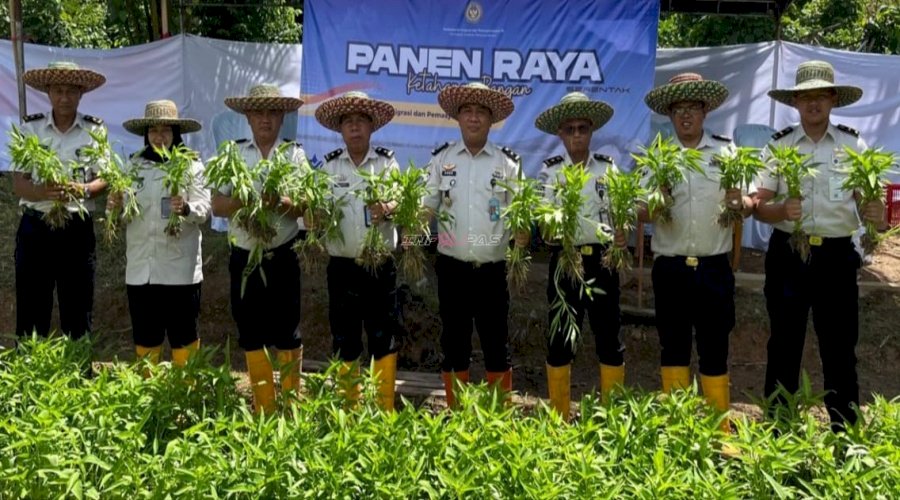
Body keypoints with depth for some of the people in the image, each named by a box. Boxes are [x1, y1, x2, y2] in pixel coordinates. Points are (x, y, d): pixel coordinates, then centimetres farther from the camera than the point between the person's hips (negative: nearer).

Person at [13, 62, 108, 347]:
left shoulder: (95, 130, 2)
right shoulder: (30, 128, 3)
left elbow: (105, 179, -1)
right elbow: (18, 184, -3)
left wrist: (82, 190, -22)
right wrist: (44, 192, -24)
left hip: (78, 230, 0)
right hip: (35, 228, 1)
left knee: (78, 312, 6)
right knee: (31, 310, 4)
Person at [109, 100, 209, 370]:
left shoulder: (191, 165, 0)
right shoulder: (134, 165, 9)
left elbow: (204, 211, -8)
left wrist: (186, 208, -29)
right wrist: (115, 206, -14)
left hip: (179, 266, -3)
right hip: (140, 266, 4)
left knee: (183, 335, 4)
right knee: (145, 336, 13)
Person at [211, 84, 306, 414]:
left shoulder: (295, 154, 2)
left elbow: (306, 206, -8)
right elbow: (217, 205, -1)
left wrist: (281, 202, -27)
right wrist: (245, 202, -19)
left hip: (282, 258, -2)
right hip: (244, 257, 2)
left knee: (287, 332, 4)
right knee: (250, 333, 9)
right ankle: (264, 408, 22)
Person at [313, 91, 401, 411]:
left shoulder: (387, 162, 3)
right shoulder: (329, 166, 7)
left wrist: (387, 209, -34)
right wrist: (315, 217, -24)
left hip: (381, 266, -1)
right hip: (342, 267, 2)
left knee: (383, 338, 5)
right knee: (344, 340, 9)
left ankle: (386, 411, 16)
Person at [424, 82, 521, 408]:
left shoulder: (507, 162, 3)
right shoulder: (441, 158, 6)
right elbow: (425, 208, 3)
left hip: (492, 269, -1)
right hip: (451, 268, 1)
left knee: (496, 344, 6)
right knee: (454, 342, 10)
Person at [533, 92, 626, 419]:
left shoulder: (607, 167, 7)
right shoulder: (550, 170, 3)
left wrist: (621, 234, -20)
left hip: (601, 260, 1)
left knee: (609, 336, 6)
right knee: (560, 338, 4)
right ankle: (559, 418, 18)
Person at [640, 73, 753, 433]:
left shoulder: (726, 150, 4)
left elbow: (749, 206, 2)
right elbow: (641, 213, -1)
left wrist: (739, 202, -20)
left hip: (713, 268, 0)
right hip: (670, 269, 1)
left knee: (715, 349, 6)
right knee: (674, 348, 10)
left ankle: (720, 428, 21)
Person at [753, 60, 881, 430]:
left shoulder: (854, 145, 4)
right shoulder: (778, 145, 2)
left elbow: (868, 202, 6)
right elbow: (760, 208, -1)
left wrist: (875, 213, -17)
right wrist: (783, 211, -22)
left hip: (837, 257, 1)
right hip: (788, 255, 0)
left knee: (840, 348, 7)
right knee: (784, 346, 8)